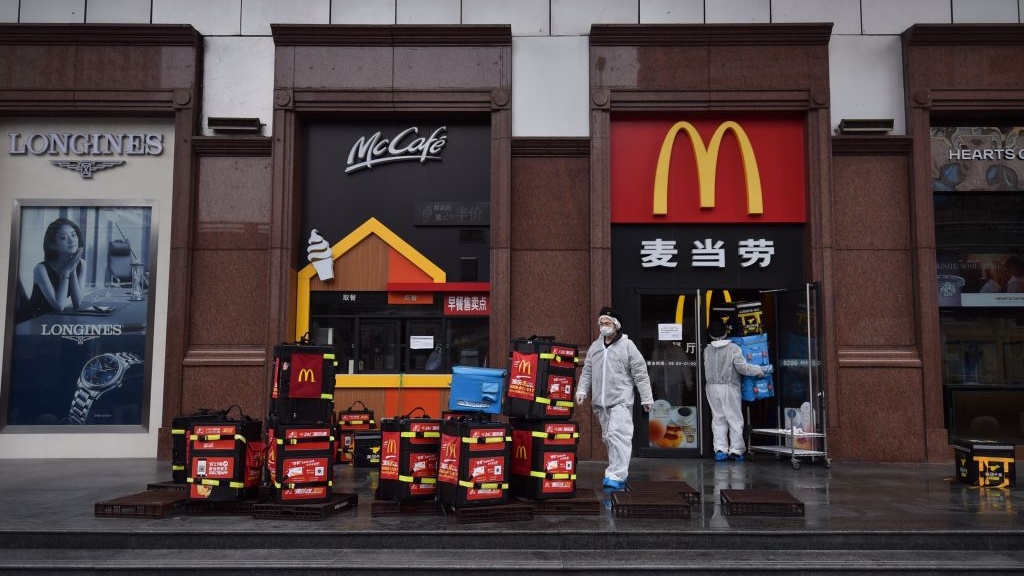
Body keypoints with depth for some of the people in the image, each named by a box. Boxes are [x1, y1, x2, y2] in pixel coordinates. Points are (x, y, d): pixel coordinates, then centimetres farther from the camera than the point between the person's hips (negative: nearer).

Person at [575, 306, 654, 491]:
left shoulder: (627, 345, -3)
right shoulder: (595, 346, 13)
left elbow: (640, 374, -3)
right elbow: (587, 372, 17)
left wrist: (646, 398, -4)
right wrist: (582, 391, 3)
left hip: (621, 401, -6)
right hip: (600, 402, 6)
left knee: (617, 436, -16)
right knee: (608, 438, 11)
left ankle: (616, 476, -19)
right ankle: (620, 472, 23)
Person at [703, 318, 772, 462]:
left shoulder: (707, 350, 2)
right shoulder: (733, 349, -10)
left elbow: (708, 368, 4)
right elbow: (742, 367, -14)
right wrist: (761, 370, -6)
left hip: (712, 387, 3)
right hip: (729, 387, -3)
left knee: (718, 418, 8)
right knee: (734, 418, 5)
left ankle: (720, 449, 3)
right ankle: (736, 449, 5)